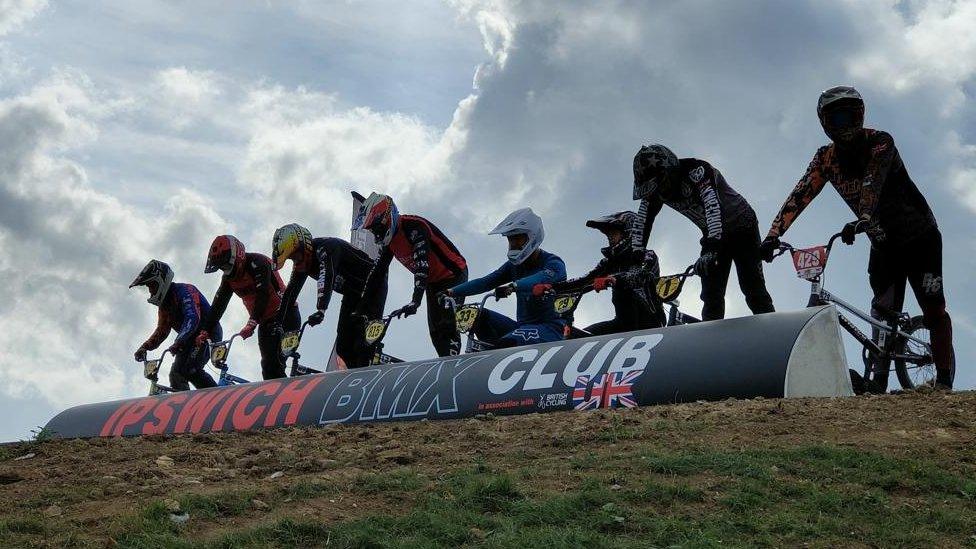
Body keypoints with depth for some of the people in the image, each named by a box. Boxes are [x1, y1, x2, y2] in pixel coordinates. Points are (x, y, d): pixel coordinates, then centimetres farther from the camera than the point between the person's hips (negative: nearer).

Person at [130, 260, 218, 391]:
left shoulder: (184, 290, -16)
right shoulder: (164, 304, 14)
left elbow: (192, 318, -31)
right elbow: (161, 331, 14)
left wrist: (178, 343, -43)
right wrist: (145, 347, -3)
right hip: (191, 339, 10)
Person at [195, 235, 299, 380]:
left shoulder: (257, 263, -19)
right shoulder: (229, 277, 6)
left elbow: (263, 295, -30)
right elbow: (218, 305, 4)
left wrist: (251, 324, -39)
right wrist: (205, 332, -6)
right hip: (265, 321, 8)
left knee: (274, 362, -23)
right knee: (267, 366, 1)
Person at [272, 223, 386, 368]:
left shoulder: (326, 248, -30)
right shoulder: (302, 262, -3)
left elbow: (327, 277, -45)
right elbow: (290, 292, -1)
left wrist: (321, 310, -57)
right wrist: (278, 324, -5)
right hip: (353, 293, 9)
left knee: (364, 345, -21)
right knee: (343, 348, 1)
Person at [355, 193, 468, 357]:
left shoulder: (413, 226, -28)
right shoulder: (388, 240, 0)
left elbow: (422, 265, -38)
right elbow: (377, 274, 3)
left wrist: (415, 301, -46)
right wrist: (361, 309, -1)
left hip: (453, 274, -9)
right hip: (434, 281, 9)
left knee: (446, 326, -20)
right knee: (435, 331, 3)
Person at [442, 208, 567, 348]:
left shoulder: (554, 263, -9)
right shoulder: (514, 265, 13)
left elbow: (543, 279, -33)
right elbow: (486, 282, 2)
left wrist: (513, 286, -51)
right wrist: (451, 292, -11)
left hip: (551, 329, -8)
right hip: (523, 326, 8)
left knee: (508, 343, -36)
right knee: (479, 316, -12)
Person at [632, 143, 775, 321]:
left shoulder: (696, 171, -32)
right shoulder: (655, 189, -13)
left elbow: (712, 206, -45)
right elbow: (642, 222, -11)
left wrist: (710, 249, -55)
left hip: (742, 226, -6)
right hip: (714, 236, 6)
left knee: (752, 288, -15)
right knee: (711, 295, -4)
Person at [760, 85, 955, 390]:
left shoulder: (879, 142, -19)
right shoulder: (826, 158, -5)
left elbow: (873, 181, -38)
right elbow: (800, 195, -15)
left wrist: (863, 220, -56)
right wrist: (773, 235, -29)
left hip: (920, 236, -4)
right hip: (883, 243, 4)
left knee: (934, 308, -8)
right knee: (882, 314, -3)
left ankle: (944, 382, -5)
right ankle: (880, 381, -3)